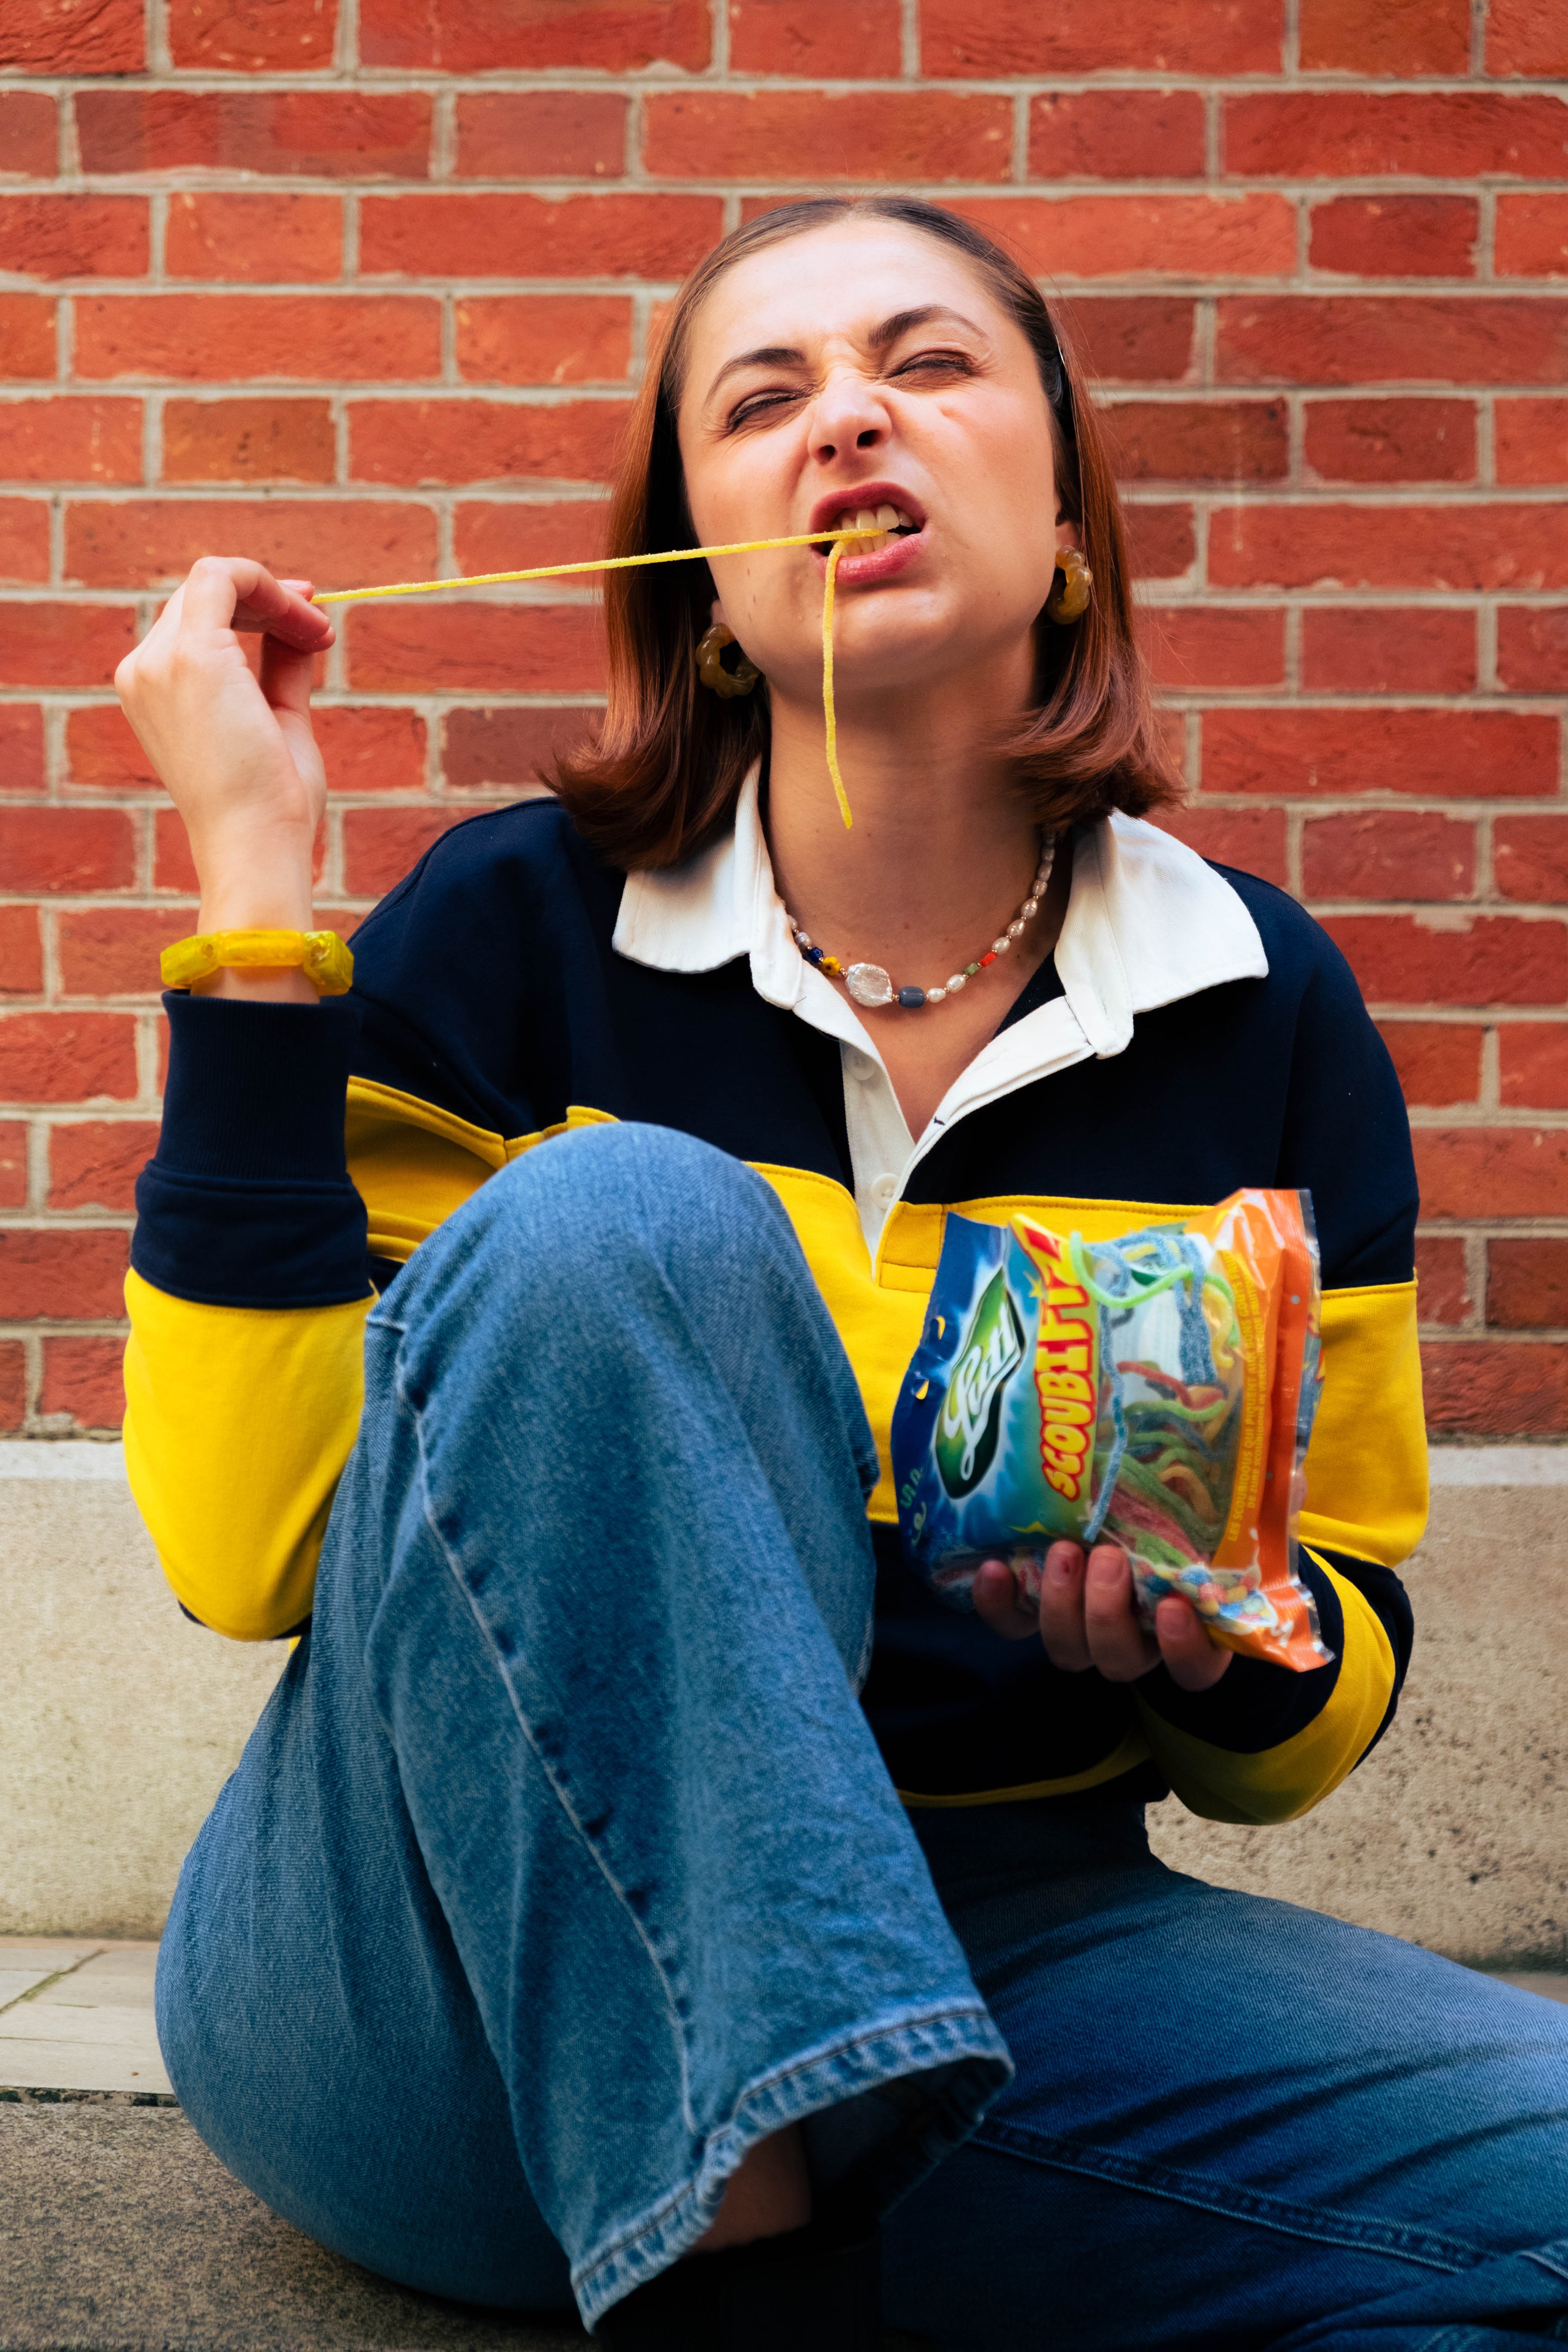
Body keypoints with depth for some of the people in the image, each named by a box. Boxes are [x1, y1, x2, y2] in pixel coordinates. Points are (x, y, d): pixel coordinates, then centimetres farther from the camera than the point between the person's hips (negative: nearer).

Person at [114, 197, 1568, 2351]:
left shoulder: (1263, 1006, 3)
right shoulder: (513, 931, -4)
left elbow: (1312, 1724, 11)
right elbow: (249, 1557, -15)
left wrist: (1235, 1645, -14)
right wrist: (253, 878, -16)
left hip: (976, 1941, 3)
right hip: (431, 1973, -2)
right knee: (624, 1226, -29)